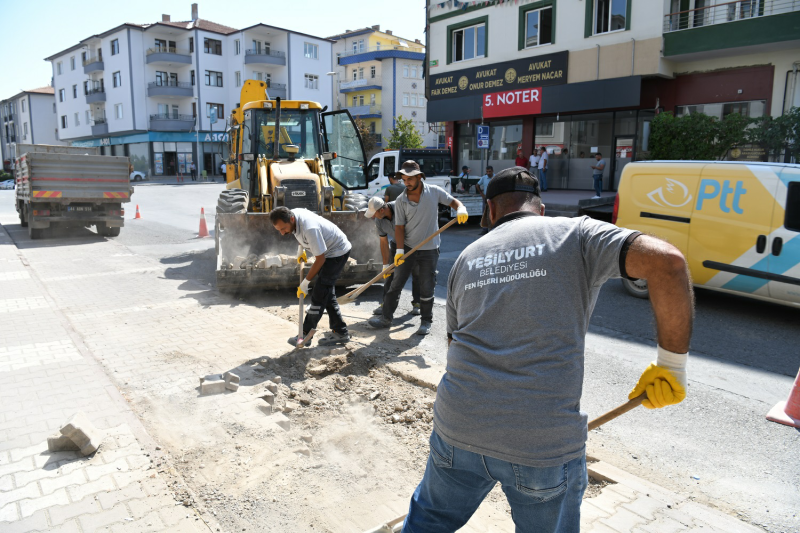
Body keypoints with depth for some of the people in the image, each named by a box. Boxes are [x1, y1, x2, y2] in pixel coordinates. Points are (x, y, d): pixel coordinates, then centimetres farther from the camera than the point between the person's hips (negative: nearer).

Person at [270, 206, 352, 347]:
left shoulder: (310, 228, -36)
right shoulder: (292, 213, -10)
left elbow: (320, 259, -27)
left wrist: (305, 282, -19)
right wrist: (301, 250, 10)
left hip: (338, 252, -10)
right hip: (328, 251, 10)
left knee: (319, 294, -10)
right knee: (327, 293, 10)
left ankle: (305, 335, -1)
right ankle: (340, 332, 17)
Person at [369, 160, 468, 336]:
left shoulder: (434, 192, -6)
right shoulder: (400, 201, -5)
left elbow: (453, 201, 3)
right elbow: (399, 227, -6)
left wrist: (461, 208, -20)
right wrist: (399, 250, -17)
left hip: (429, 250, -1)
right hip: (408, 248, 1)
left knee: (426, 289, 7)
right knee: (396, 284, 6)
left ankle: (426, 322, 22)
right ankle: (386, 318, 17)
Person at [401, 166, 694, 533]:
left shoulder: (467, 258, 14)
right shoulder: (577, 233, 1)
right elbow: (666, 261, -15)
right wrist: (671, 363, -6)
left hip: (458, 426, 3)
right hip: (546, 443, -3)